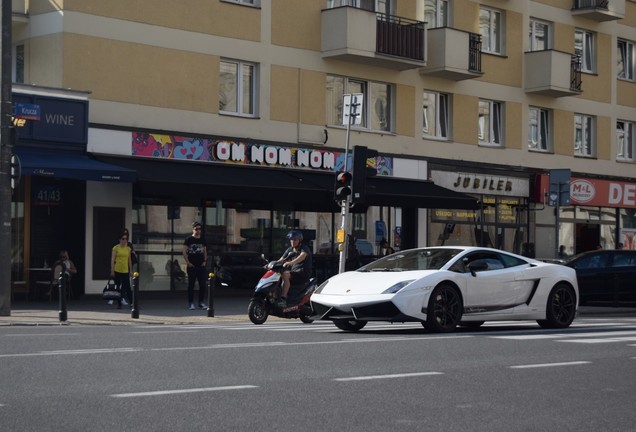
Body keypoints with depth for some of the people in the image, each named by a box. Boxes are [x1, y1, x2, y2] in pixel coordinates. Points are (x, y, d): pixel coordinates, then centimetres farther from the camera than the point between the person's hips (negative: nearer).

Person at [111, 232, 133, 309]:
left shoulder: (128, 249, 8)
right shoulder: (116, 248, -2)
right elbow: (112, 259, -4)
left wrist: (131, 271, 11)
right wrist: (112, 270, -9)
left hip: (125, 271, 2)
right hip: (117, 271, -2)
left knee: (127, 287, -1)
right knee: (117, 288, 4)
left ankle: (132, 303, 1)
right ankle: (119, 304, 12)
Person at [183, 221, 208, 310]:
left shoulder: (202, 240, 11)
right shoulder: (189, 240, -2)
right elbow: (184, 252, -4)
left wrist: (205, 261, 5)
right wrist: (188, 262, -10)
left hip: (201, 266, 4)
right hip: (192, 266, -4)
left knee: (202, 285, 2)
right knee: (191, 285, 1)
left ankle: (201, 302, 10)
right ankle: (191, 303, 5)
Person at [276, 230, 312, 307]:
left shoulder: (304, 248, -7)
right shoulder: (289, 250, 17)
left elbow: (302, 256, -29)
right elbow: (281, 260, 14)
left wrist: (290, 262, -45)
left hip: (303, 273, -8)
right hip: (293, 271, 8)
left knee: (285, 274, -32)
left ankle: (283, 299, -39)